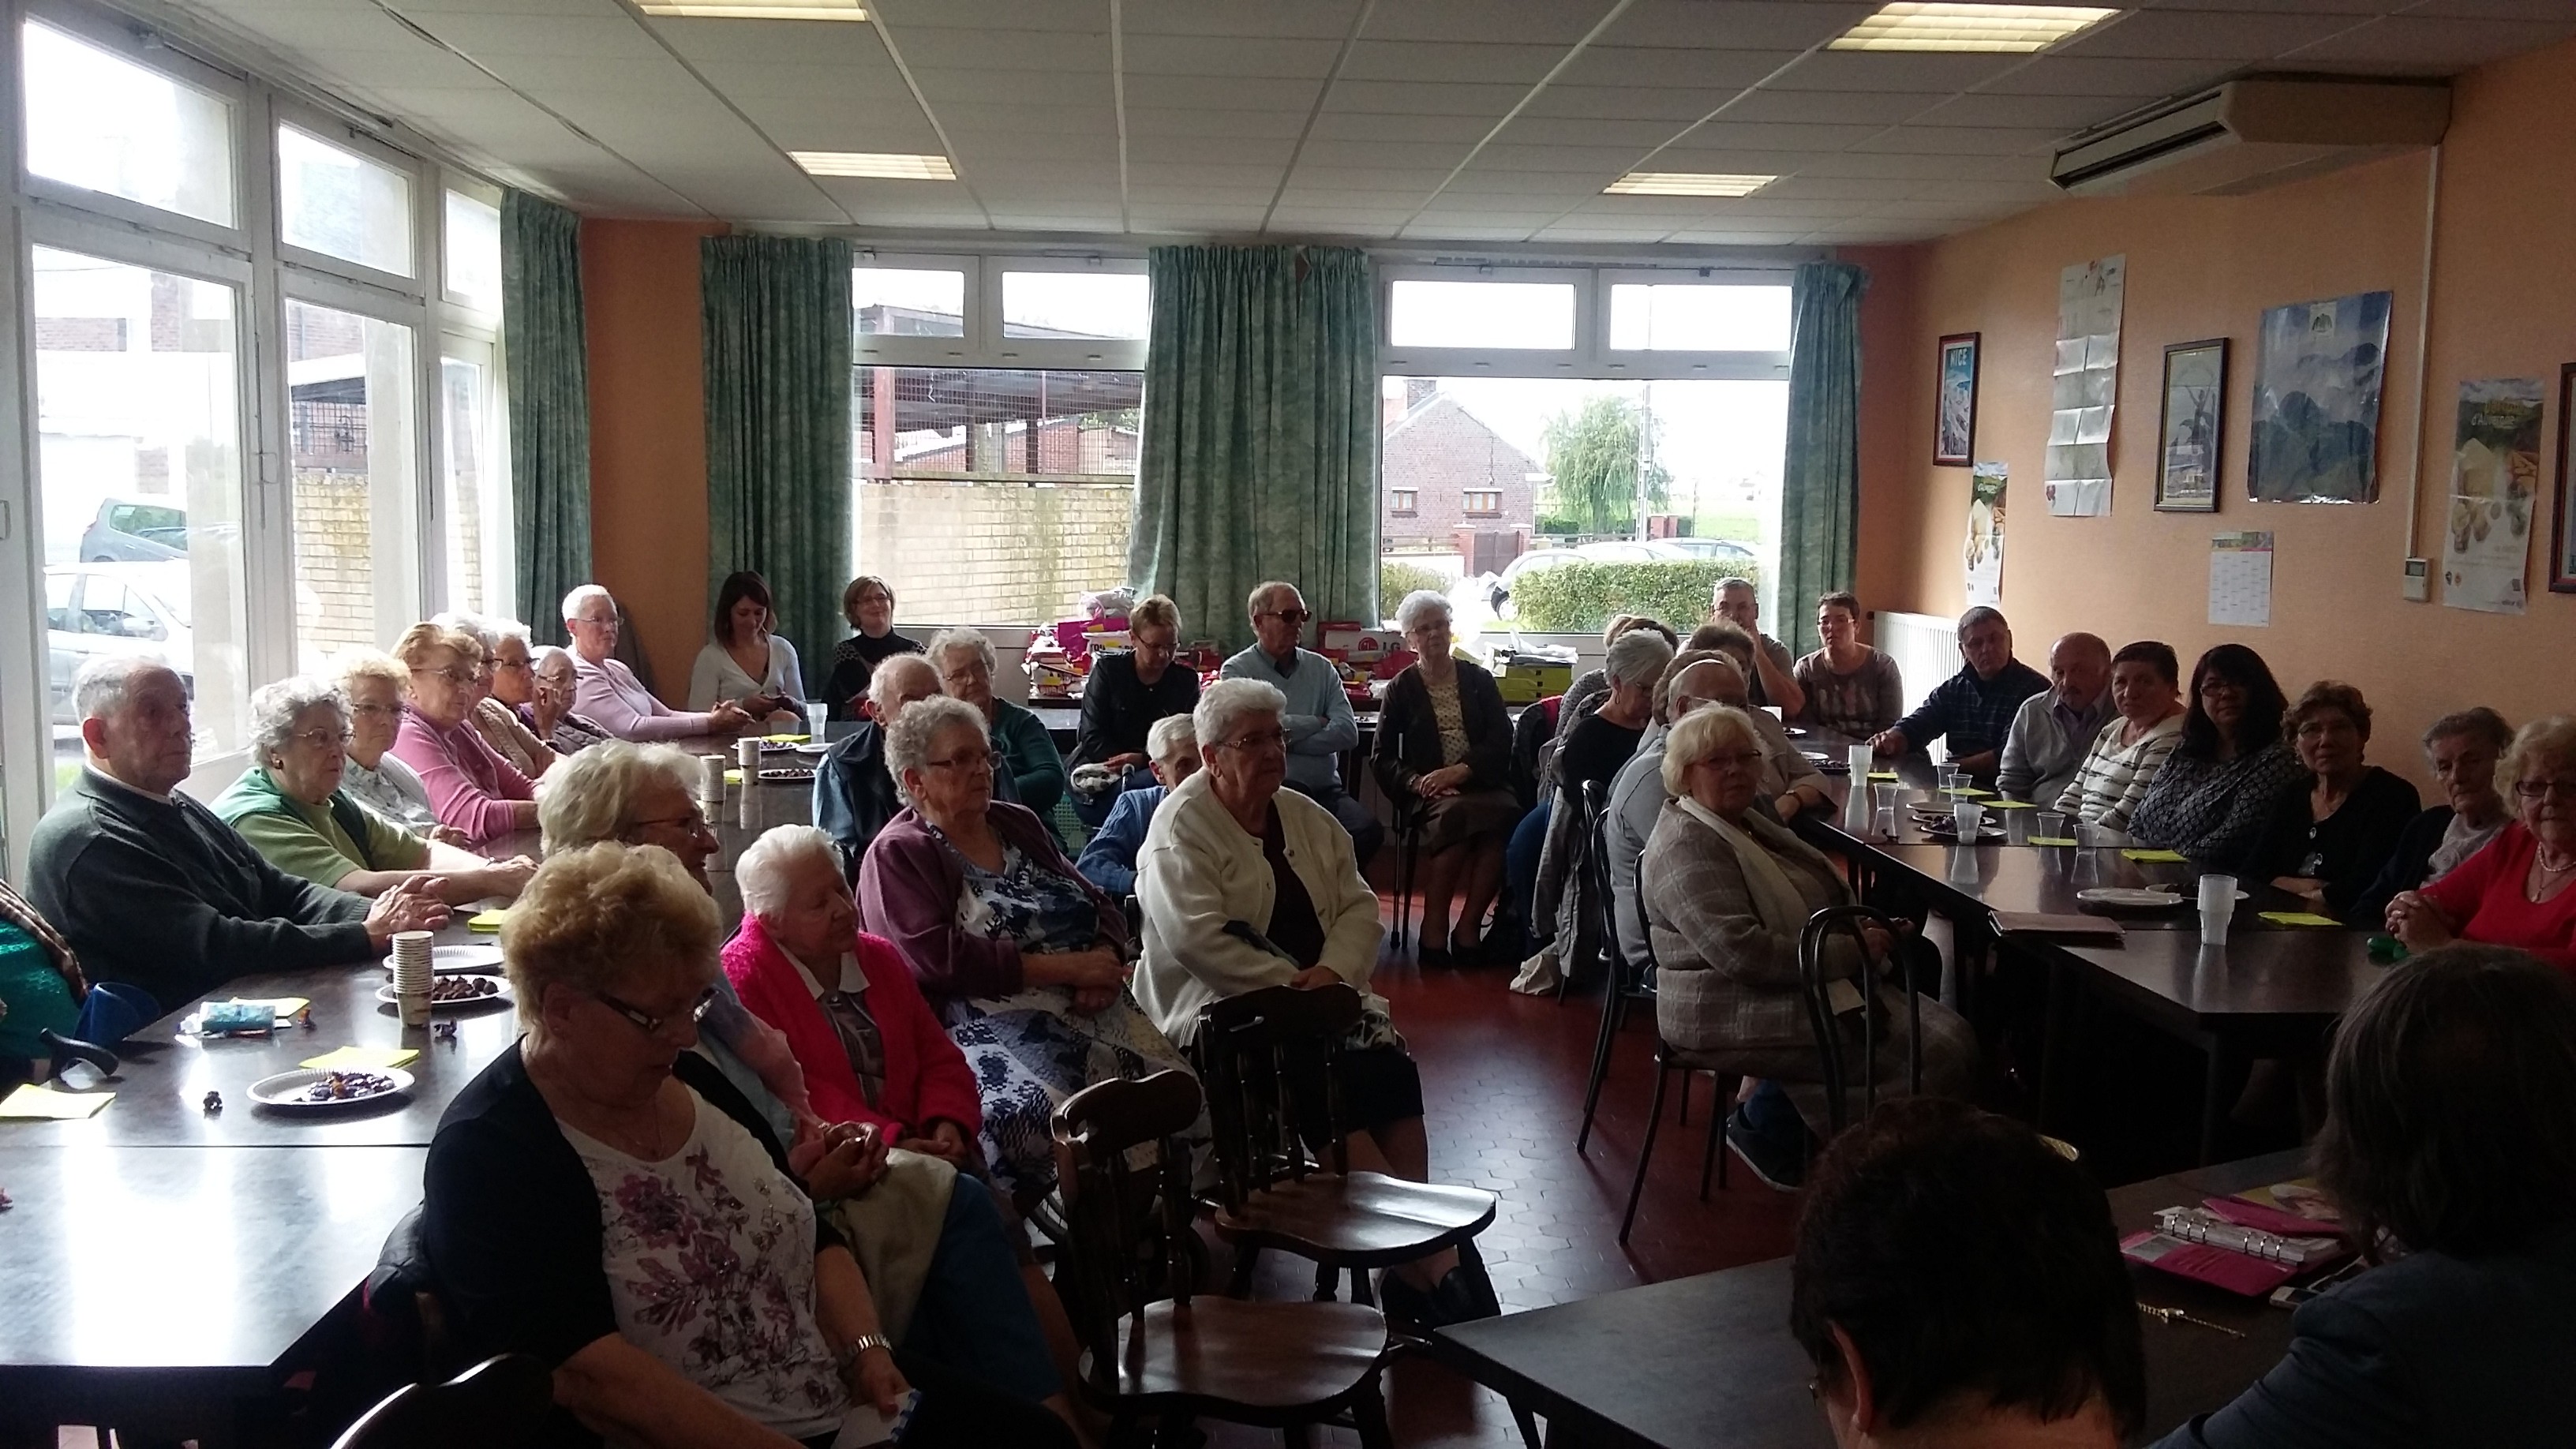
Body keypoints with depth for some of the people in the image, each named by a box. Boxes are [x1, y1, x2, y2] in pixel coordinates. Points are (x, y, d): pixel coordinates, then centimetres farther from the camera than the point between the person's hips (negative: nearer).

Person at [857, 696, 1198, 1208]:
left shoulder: (1019, 824, 23)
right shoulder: (896, 856, 3)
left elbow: (1100, 906, 23)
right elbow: (936, 958, -12)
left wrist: (1107, 962, -2)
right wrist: (1065, 968, -12)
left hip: (1092, 1011, 7)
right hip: (991, 1025, -6)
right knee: (1041, 1118, -37)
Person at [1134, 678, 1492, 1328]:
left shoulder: (1305, 816, 14)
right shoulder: (1182, 826, -6)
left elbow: (1359, 907, 10)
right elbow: (1199, 940, -18)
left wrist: (1332, 971, -10)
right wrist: (1292, 986, -19)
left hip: (1321, 992, 6)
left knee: (1392, 1064, -22)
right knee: (1331, 1082, -28)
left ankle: (1420, 1257, -21)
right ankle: (1427, 1260, -23)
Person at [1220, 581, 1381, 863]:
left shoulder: (1321, 668, 17)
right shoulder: (1237, 670, 6)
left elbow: (1348, 733, 3)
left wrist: (1286, 741, -5)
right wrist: (1316, 723, 1)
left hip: (1325, 790, 4)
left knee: (1368, 828, -25)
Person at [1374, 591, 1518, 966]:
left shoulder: (1479, 681, 17)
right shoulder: (1402, 689, 15)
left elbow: (1501, 741, 4)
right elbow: (1385, 758, 9)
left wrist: (1461, 770, -14)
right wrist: (1416, 782, -13)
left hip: (1480, 783, 1)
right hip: (1430, 792, -1)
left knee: (1507, 815, -34)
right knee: (1454, 815, -37)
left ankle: (1468, 929, -26)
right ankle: (1434, 931, -30)